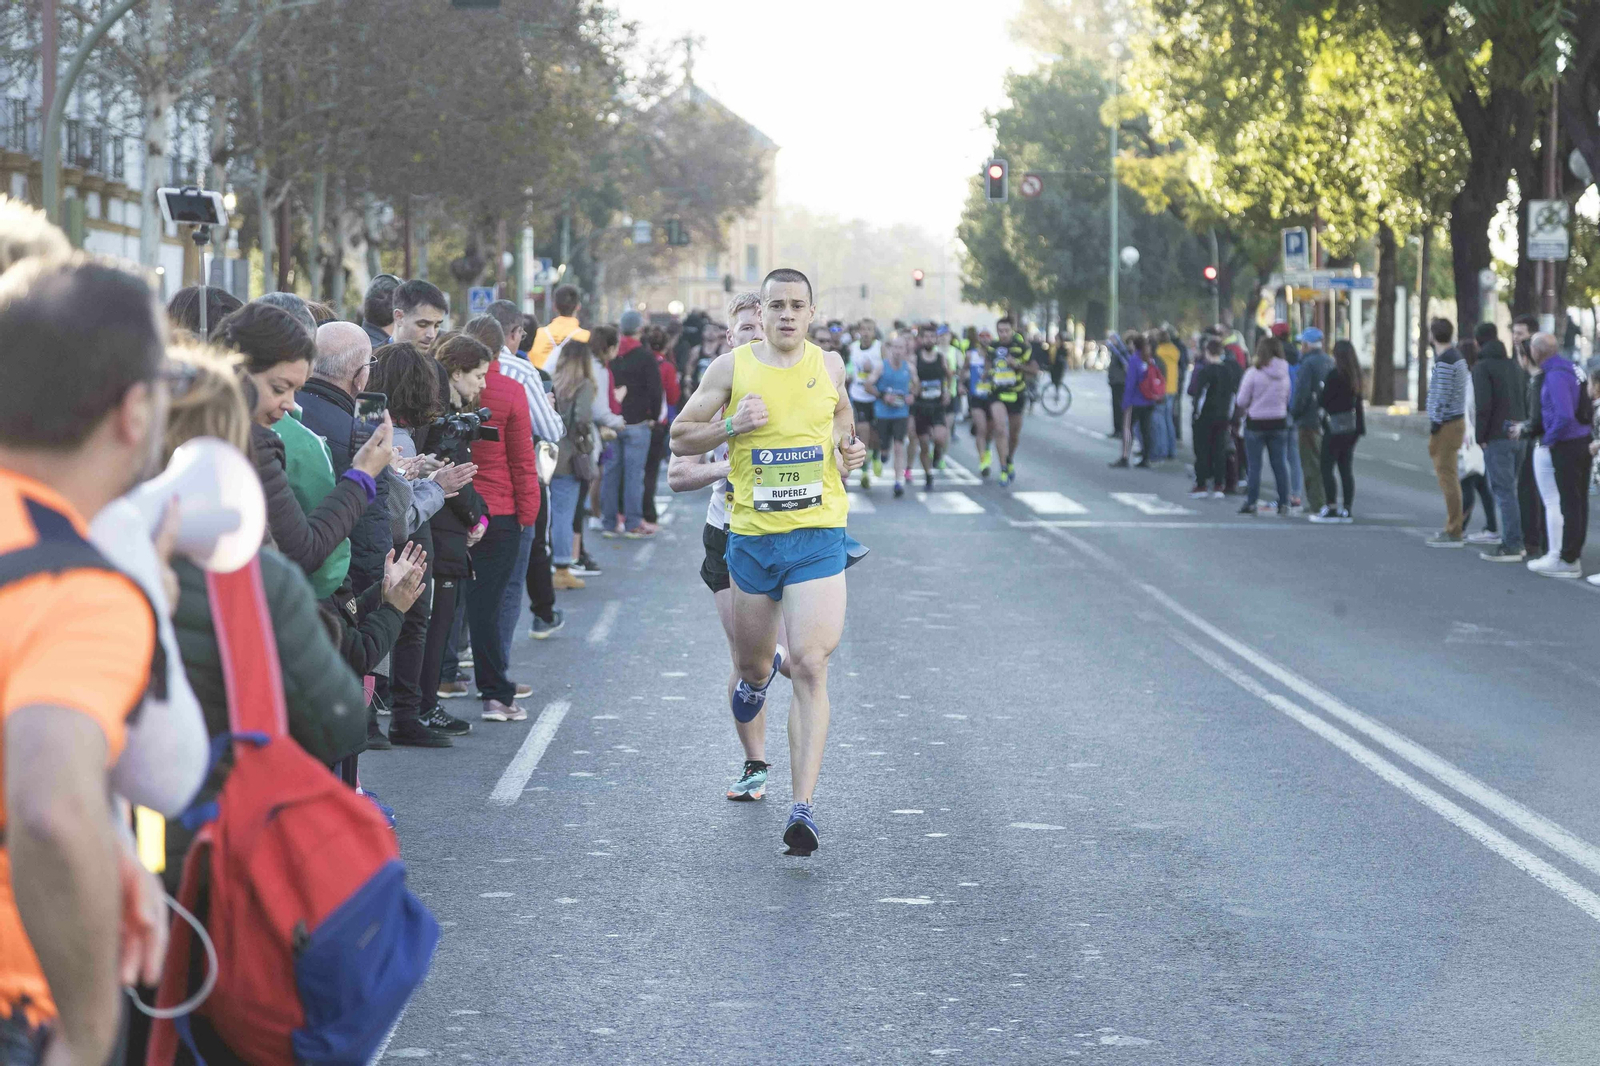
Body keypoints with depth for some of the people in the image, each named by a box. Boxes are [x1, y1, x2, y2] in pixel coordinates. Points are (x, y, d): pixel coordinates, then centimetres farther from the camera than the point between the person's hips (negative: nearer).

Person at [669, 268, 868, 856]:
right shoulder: (732, 368, -1)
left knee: (809, 666, -15)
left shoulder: (829, 365, 5)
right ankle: (760, 674, 57)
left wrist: (850, 447, 6)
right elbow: (680, 436, 4)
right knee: (751, 661, 15)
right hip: (751, 538, 1)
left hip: (819, 538, -1)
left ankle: (803, 806, -17)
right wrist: (731, 425, -13)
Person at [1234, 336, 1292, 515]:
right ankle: (1283, 503, 6)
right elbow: (1288, 399, 9)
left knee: (1254, 466, 3)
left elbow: (1242, 401, -8)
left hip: (1256, 422, -3)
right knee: (1280, 465, 7)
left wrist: (1244, 410, 12)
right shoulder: (1284, 373, 0)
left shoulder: (1253, 372, -13)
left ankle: (1251, 503, 4)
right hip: (1279, 422, 4)